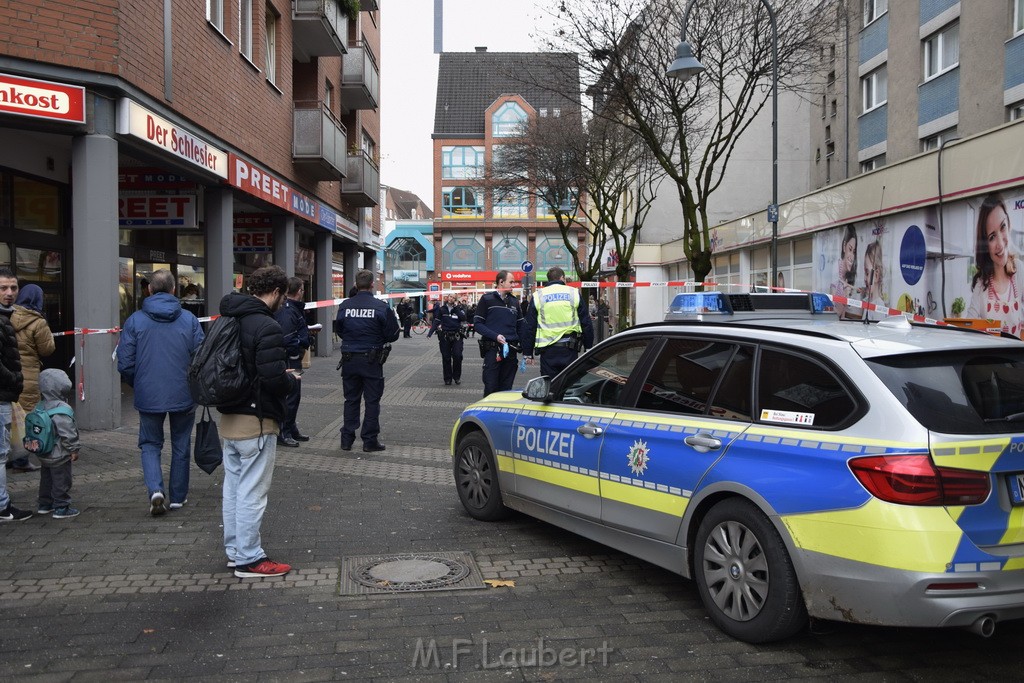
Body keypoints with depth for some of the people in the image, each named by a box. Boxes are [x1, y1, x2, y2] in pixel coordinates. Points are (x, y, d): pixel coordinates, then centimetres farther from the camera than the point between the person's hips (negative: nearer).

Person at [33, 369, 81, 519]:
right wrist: (73, 450, -13)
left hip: (44, 454, 8)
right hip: (59, 456, -8)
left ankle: (44, 505, 30)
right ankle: (61, 508, 7)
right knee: (62, 481, 2)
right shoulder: (62, 409, -23)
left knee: (46, 478, 20)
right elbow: (67, 433, -23)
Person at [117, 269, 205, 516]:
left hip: (148, 396, 0)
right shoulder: (189, 320, -6)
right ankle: (178, 496, 23)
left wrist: (137, 385, 14)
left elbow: (125, 363, -5)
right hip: (183, 395, 0)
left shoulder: (135, 320, -5)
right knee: (181, 446, 15)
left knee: (150, 444, 14)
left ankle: (155, 489, -8)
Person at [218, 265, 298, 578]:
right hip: (256, 422, -9)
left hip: (228, 417, 9)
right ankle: (249, 559, 9)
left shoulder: (228, 320, 8)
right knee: (252, 492, 0)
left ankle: (234, 549, 29)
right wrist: (291, 379, -4)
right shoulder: (266, 326, -20)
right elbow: (274, 379, -27)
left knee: (233, 486, 18)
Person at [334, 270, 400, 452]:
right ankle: (370, 441, 8)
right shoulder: (381, 307, -11)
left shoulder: (344, 306, -3)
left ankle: (347, 439, 16)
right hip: (372, 360, -3)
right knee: (372, 400, 7)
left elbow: (338, 331, 10)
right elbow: (393, 335, -6)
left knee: (351, 400, 14)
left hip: (349, 359, 3)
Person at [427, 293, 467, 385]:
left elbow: (463, 318, -12)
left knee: (457, 356, -9)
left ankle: (457, 377, 8)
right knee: (446, 358, 3)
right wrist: (430, 332, -9)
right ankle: (448, 379, 12)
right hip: (445, 336, 1)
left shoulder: (459, 308, 5)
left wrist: (456, 308, -11)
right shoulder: (441, 309, 5)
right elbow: (436, 321, 2)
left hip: (456, 336, -1)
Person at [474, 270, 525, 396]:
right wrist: (495, 336, -16)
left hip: (511, 351, 5)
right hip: (492, 349, -4)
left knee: (506, 388, 7)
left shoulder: (514, 302, 15)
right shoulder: (487, 299, 0)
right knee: (491, 387, -5)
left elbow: (520, 327, 17)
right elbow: (477, 323, -4)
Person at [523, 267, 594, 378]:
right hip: (570, 349, 0)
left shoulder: (537, 296, 6)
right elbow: (586, 324, 8)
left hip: (548, 350, 0)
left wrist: (528, 352, 11)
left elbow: (529, 327, 7)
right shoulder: (574, 294, 7)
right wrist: (589, 347, 16)